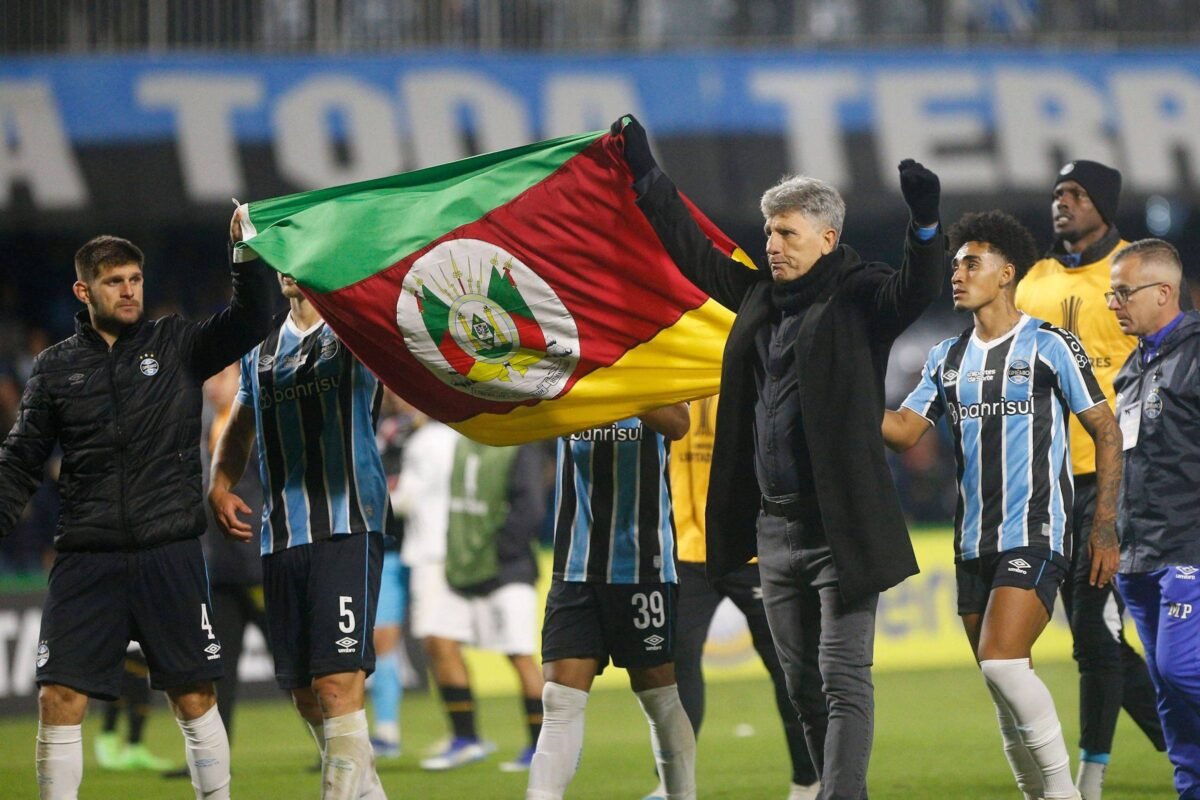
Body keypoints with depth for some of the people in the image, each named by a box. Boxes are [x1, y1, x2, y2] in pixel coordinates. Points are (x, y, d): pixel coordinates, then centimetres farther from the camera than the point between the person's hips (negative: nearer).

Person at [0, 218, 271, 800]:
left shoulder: (176, 347, 7)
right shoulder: (55, 369, 9)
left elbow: (250, 322, -7)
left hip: (171, 555, -1)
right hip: (86, 559, 1)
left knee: (194, 698, 2)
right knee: (59, 699, -6)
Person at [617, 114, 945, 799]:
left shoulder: (860, 296, -5)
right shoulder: (760, 295, 14)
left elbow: (918, 289, -23)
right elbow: (694, 251, 26)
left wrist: (926, 223, -40)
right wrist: (647, 177, 28)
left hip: (839, 526, -7)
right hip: (775, 528, 7)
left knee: (845, 679, -10)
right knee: (802, 685, 11)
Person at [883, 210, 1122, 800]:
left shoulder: (1049, 346, -2)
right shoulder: (947, 359, 14)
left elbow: (1106, 432, 0)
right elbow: (903, 431, 7)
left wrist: (1104, 528, -6)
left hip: (1037, 535, -6)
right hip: (973, 544, 6)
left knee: (1000, 660, -22)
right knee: (1005, 684, 6)